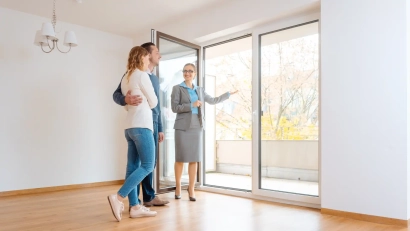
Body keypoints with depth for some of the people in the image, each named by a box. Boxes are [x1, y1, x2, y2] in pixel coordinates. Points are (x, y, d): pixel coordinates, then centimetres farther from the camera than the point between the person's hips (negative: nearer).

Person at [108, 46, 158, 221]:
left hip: (130, 126, 9)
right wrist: (146, 103, 20)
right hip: (141, 126, -9)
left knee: (133, 166, 4)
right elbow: (153, 102, -1)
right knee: (147, 166, -6)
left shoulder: (126, 78, 18)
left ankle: (135, 207, 6)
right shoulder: (142, 75, -7)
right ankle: (118, 197, -12)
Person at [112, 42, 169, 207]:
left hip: (153, 124, 8)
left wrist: (160, 128, 20)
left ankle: (149, 197, 23)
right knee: (135, 162, -2)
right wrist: (126, 99, -32)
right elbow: (116, 94, -8)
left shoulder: (155, 79, 19)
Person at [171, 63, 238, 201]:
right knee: (180, 158, 1)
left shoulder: (199, 90, 16)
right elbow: (174, 108, -7)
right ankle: (178, 188, 17)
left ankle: (191, 189, 13)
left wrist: (228, 94, 29)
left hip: (196, 127, 4)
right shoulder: (177, 88, 2)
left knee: (194, 159, 3)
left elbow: (213, 101, 26)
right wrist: (192, 105, -15)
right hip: (182, 127, -4)